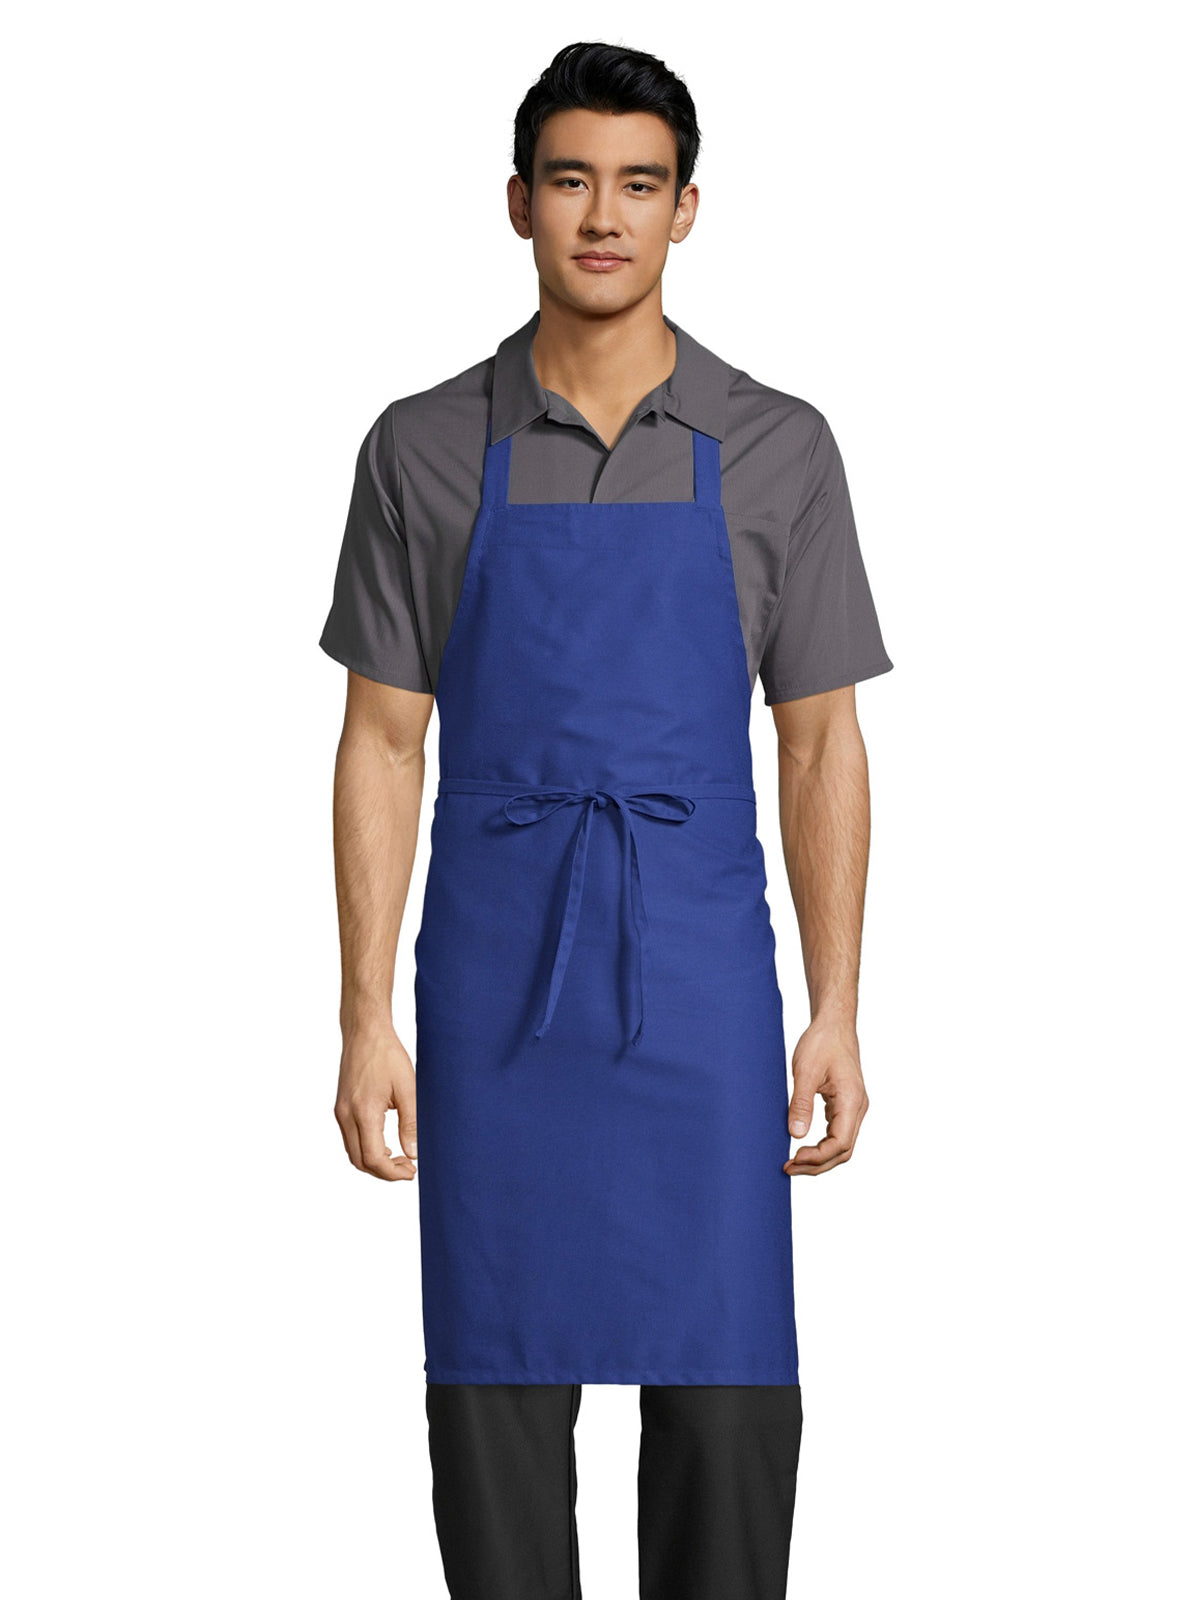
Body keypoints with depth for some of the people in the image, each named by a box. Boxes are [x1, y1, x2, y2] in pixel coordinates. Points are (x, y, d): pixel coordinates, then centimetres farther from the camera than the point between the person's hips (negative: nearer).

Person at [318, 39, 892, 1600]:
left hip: (699, 972, 0)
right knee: (497, 1374, 5)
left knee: (727, 1382, 0)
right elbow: (383, 743, 3)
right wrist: (367, 1017, -3)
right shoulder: (425, 450, 2)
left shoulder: (778, 452, 2)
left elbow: (821, 743, 5)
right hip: (495, 977, 0)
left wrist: (837, 1016, 0)